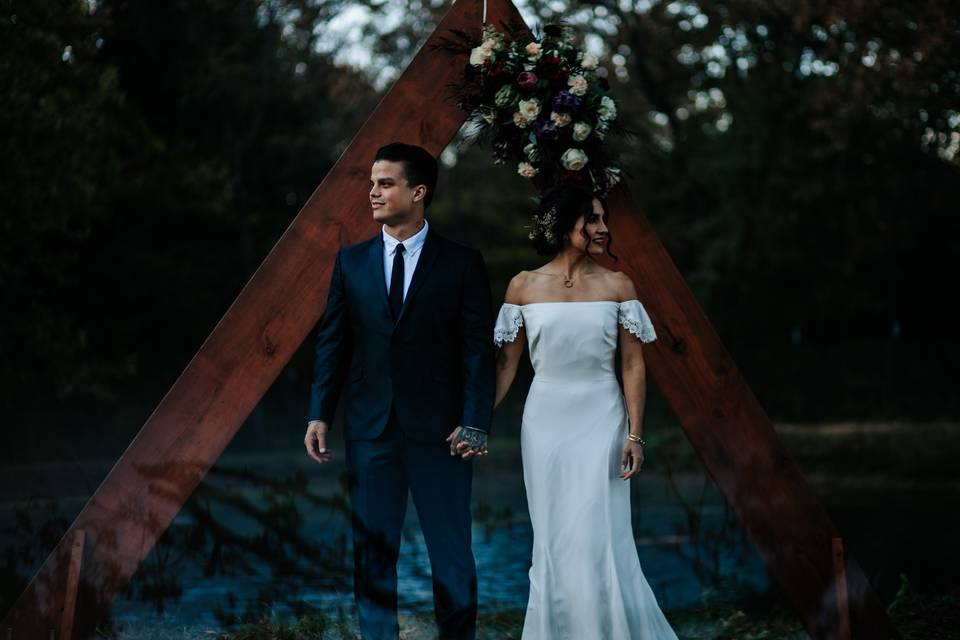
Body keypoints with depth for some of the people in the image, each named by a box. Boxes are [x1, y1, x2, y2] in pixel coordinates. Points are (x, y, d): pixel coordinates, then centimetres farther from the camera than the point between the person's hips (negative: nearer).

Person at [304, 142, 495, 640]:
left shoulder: (462, 264, -1)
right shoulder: (351, 262, 8)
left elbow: (478, 349, -4)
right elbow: (332, 342, 8)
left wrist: (474, 423, -13)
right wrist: (319, 415, 1)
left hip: (439, 431, -3)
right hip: (370, 430, 3)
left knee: (452, 552, 4)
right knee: (372, 550, 8)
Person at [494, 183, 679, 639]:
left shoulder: (617, 286, -1)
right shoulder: (523, 287, 1)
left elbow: (633, 364, -2)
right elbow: (506, 363, 5)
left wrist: (635, 434, -9)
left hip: (601, 423, -1)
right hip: (546, 423, 1)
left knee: (600, 540, -5)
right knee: (552, 542, 8)